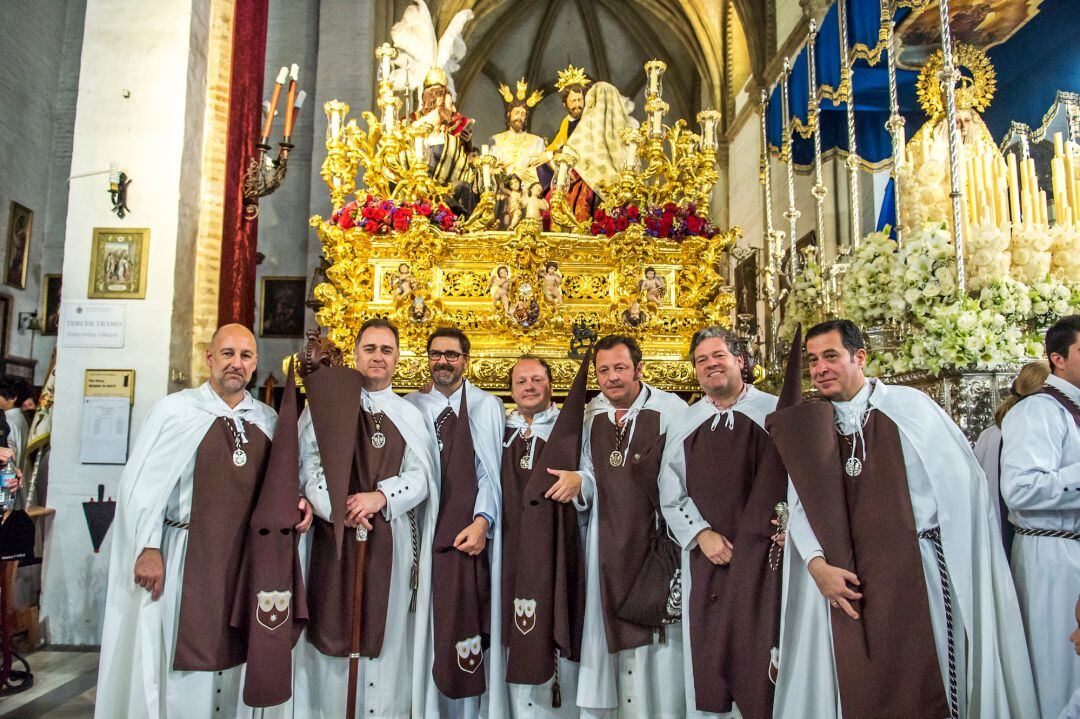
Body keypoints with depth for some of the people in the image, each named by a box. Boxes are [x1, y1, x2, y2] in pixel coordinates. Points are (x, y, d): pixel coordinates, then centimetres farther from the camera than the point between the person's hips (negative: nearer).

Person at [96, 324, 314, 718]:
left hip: (247, 560, 4)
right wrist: (148, 549, -11)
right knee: (180, 659, 6)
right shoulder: (175, 411, -6)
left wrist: (296, 499, -6)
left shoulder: (267, 419, 6)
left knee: (233, 655, 13)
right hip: (188, 557, -3)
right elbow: (141, 485, -6)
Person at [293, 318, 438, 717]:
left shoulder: (410, 416, 9)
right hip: (333, 537, -1)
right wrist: (336, 507, -16)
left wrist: (381, 497, -16)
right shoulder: (326, 406, 6)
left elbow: (420, 477, 1)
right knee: (330, 630, 4)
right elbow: (307, 466, -2)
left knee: (385, 632, 6)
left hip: (390, 537, 1)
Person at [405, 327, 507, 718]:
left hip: (469, 533, -2)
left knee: (466, 616, -4)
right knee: (426, 626, 6)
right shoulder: (411, 406, 11)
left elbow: (492, 470, -2)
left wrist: (482, 521, -14)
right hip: (422, 531, 2)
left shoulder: (487, 406, 3)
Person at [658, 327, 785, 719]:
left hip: (762, 552, -2)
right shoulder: (683, 425, 8)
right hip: (706, 554, 3)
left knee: (760, 647, 0)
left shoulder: (775, 412, 0)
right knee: (708, 650, 8)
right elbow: (671, 495, 7)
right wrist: (701, 534, -6)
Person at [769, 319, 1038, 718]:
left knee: (924, 686, 5)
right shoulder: (811, 427, 5)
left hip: (917, 571, -2)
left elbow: (962, 482, 0)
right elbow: (800, 505, -1)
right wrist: (817, 564, -15)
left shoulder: (909, 405, -1)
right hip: (845, 580, 2)